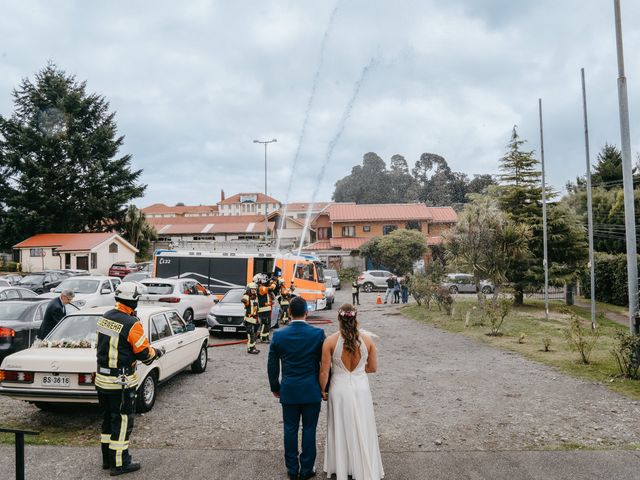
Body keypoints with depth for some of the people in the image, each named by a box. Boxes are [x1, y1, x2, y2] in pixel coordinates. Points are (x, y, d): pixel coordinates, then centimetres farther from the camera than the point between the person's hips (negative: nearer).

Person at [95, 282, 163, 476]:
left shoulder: (105, 317, 2)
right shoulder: (131, 324, -22)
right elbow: (144, 353, -15)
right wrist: (157, 352, 5)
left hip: (102, 378, 8)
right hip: (121, 381, -8)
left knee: (108, 418, 20)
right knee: (122, 421, 4)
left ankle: (107, 459, 31)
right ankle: (119, 464, 14)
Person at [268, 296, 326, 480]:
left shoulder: (278, 335, -6)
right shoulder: (318, 334, -10)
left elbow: (272, 366, 1)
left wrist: (275, 387, 15)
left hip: (289, 390, 1)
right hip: (312, 390, -1)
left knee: (290, 430, 12)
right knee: (309, 430, 10)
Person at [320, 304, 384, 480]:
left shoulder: (330, 340, -15)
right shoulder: (367, 339, -9)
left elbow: (324, 371, -10)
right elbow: (373, 367, 1)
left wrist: (322, 391, 6)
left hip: (339, 390, -1)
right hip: (360, 389, 1)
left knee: (340, 430, 16)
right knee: (362, 430, 16)